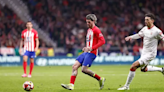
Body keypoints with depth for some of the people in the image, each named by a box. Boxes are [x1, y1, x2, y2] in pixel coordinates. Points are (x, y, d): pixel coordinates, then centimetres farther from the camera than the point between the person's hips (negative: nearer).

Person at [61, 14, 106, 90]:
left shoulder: (96, 30, -9)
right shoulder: (89, 30, 20)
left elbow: (102, 41, -17)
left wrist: (91, 48, -23)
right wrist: (86, 48, 15)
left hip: (91, 53, -9)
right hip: (86, 52, 9)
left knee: (84, 69, -17)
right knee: (75, 66, -3)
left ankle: (100, 79, 0)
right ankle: (71, 85, -6)